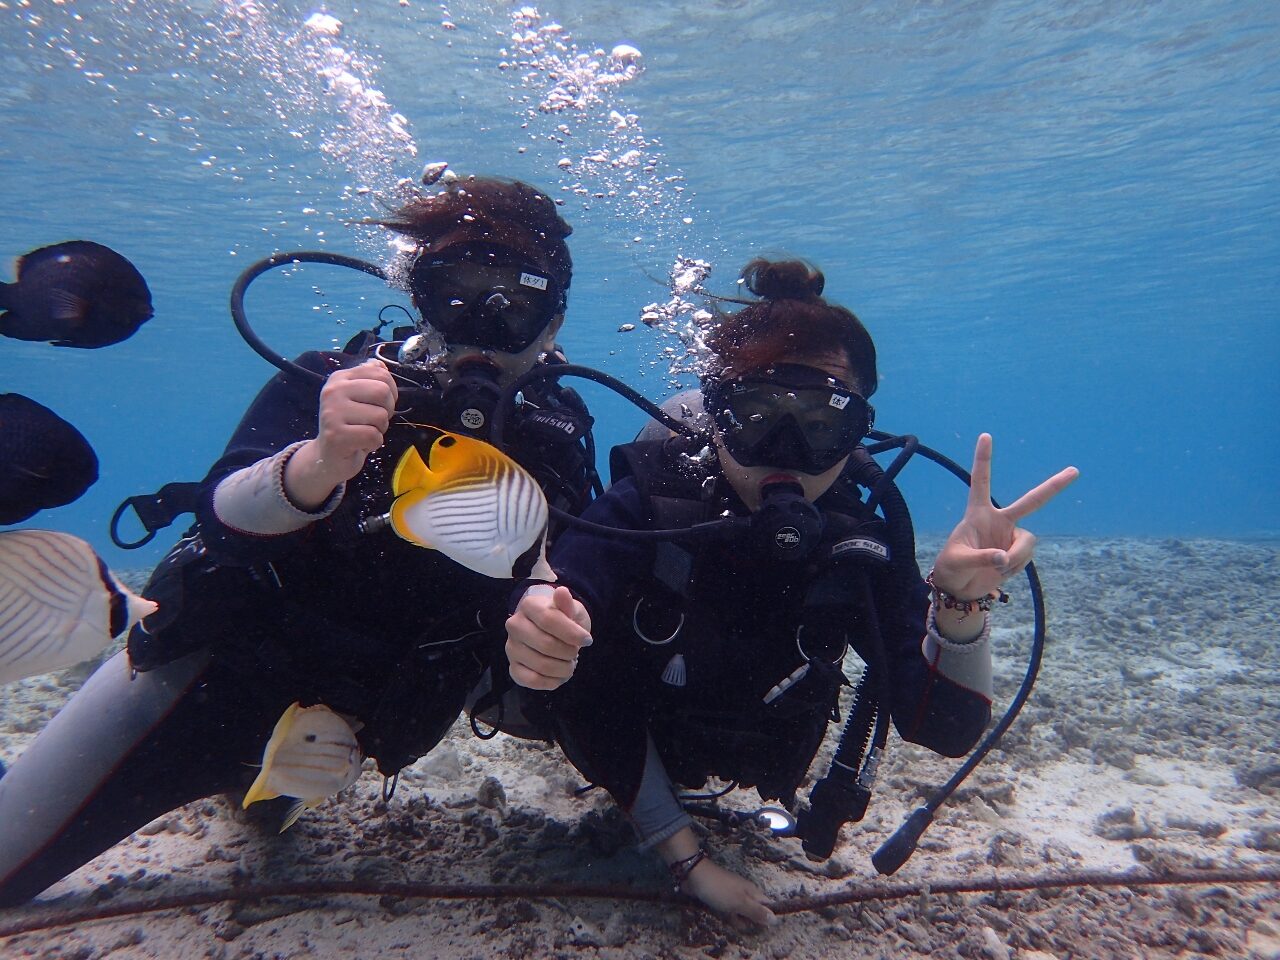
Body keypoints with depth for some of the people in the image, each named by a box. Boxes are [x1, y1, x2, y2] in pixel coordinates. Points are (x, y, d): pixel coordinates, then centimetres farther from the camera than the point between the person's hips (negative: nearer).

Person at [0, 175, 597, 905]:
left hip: (355, 716, 3)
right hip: (219, 663, -2)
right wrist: (319, 464, -52)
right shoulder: (334, 387, -18)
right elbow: (224, 517, -30)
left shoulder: (558, 442, -10)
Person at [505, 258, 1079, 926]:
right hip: (621, 741, -4)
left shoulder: (866, 544, -27)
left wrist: (960, 603, -49)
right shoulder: (650, 502, -31)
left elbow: (944, 731, -31)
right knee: (583, 661, -16)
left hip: (742, 761, 5)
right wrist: (541, 620, -67)